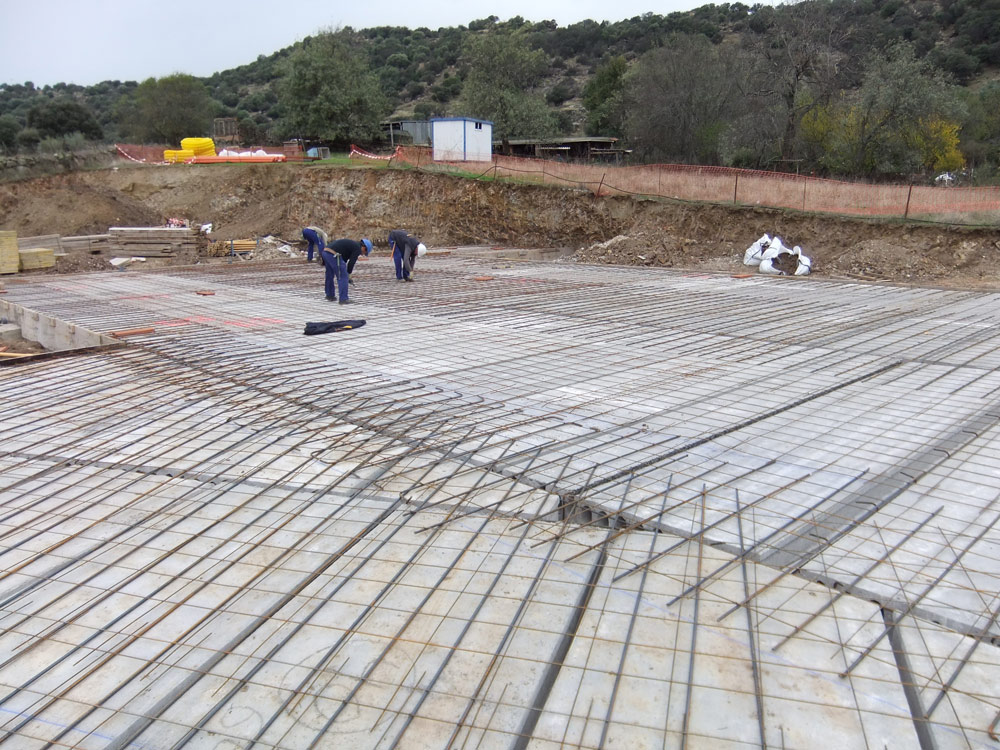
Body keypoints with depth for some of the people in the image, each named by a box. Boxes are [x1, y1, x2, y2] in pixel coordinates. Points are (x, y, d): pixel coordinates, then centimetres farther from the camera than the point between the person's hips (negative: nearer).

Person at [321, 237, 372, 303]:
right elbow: (351, 263, -3)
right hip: (333, 255, -9)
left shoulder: (351, 244, 29)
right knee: (343, 277, 1)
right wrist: (348, 275, 9)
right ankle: (343, 299, 2)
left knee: (330, 275, 26)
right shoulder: (358, 249, 2)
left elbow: (344, 260, 30)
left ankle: (330, 295, 40)